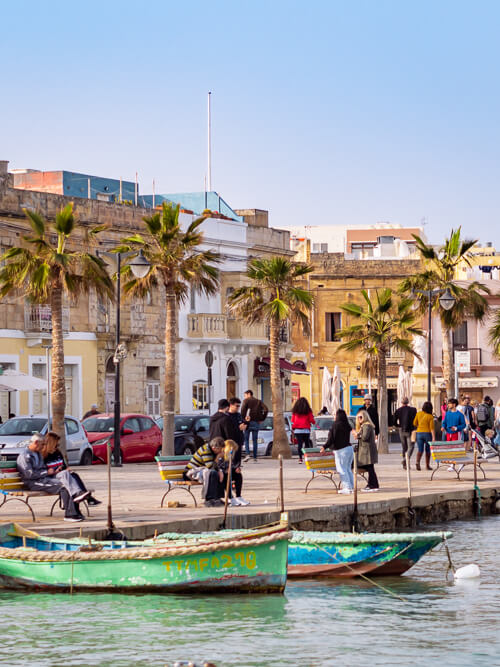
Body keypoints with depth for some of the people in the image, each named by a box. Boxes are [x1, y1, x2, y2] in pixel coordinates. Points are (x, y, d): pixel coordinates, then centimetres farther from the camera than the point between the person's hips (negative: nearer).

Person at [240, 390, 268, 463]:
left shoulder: (246, 400, 3)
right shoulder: (258, 401, 15)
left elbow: (243, 408, -16)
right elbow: (266, 409, 2)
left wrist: (244, 417, -8)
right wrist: (262, 419, 5)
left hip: (248, 422, -3)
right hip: (256, 422, 3)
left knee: (246, 439, 3)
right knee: (255, 440, 8)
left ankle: (247, 454, -16)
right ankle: (255, 458, 5)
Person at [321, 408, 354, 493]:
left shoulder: (336, 425, -12)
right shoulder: (347, 426, 9)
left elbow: (331, 438, -15)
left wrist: (325, 447, -13)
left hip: (341, 450, -8)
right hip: (349, 448, 8)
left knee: (342, 469, -1)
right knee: (348, 469, 15)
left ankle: (347, 487, -4)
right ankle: (352, 487, 15)